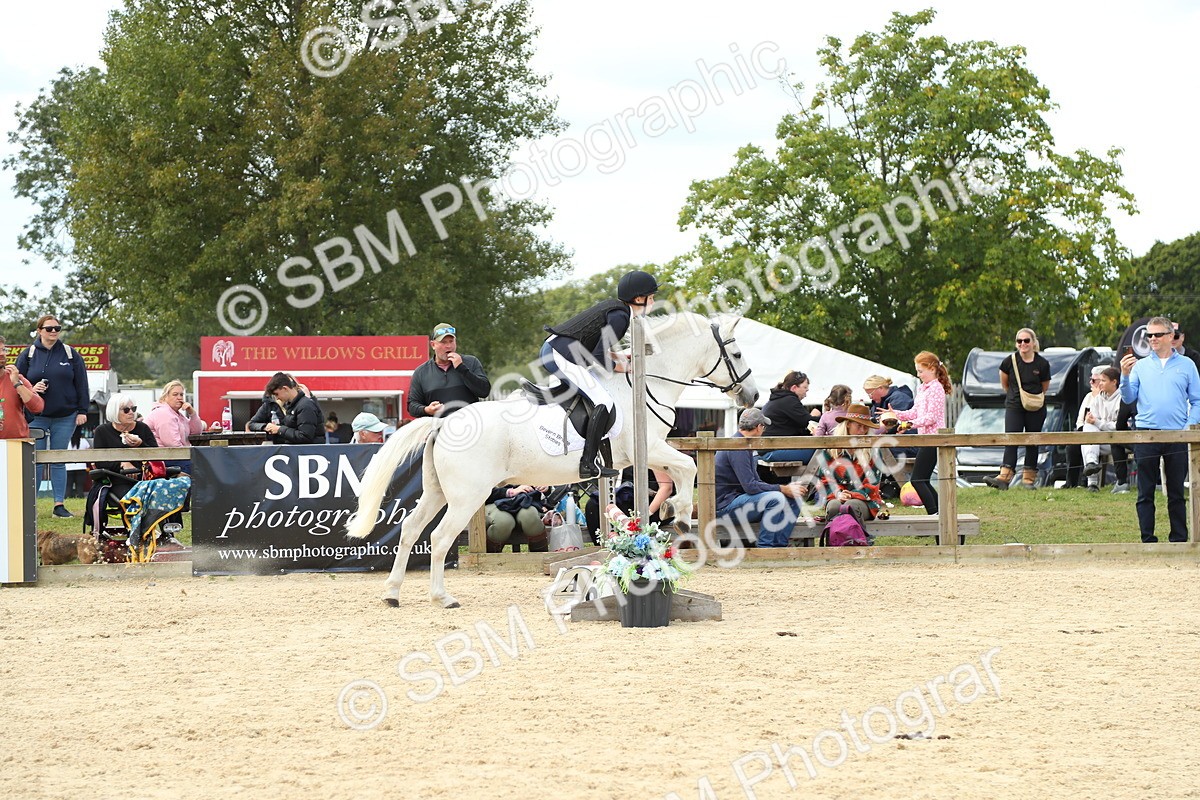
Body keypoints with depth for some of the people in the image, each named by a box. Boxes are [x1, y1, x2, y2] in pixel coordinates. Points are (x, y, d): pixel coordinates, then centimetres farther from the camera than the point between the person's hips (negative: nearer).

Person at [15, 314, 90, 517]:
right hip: (36, 417, 0)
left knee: (59, 461, 5)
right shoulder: (28, 354, 3)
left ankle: (59, 504, 8)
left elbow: (81, 384, 5)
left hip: (65, 417, 1)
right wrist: (30, 390, -13)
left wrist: (82, 411, 0)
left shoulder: (70, 354, 4)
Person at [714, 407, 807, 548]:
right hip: (725, 507, -10)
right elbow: (750, 486, -24)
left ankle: (779, 546, -4)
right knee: (776, 498, -29)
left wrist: (786, 488, 0)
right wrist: (783, 489, -19)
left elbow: (756, 482, 15)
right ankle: (764, 548, -21)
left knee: (794, 500, 1)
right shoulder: (738, 449, -17)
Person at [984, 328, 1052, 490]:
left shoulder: (1042, 364, -4)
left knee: (1032, 443, 5)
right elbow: (1004, 384, 11)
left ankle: (1029, 479, 11)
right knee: (1011, 441, -13)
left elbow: (1044, 387, 11)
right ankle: (1004, 477, -23)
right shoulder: (1010, 362, -5)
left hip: (1035, 409, 1)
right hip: (1014, 407, -1)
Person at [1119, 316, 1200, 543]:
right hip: (1146, 435, 1)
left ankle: (1179, 539, 10)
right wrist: (1125, 376, -12)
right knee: (1145, 492, 2)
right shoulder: (1140, 366, 10)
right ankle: (1148, 540, 6)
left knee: (1177, 492, 4)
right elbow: (1128, 398, 3)